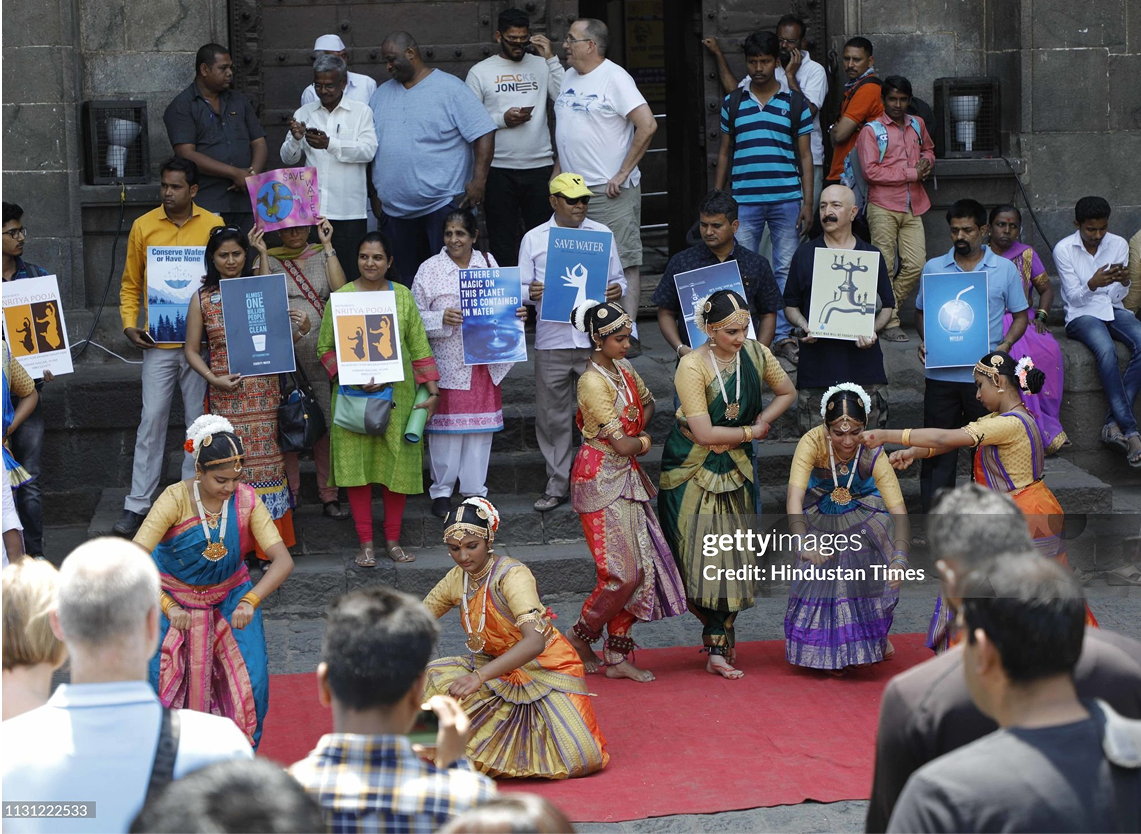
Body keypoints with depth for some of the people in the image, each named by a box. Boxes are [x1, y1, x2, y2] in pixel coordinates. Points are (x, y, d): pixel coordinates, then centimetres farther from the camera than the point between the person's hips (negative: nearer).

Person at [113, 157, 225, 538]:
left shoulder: (213, 226, 1)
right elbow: (130, 284, 10)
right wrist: (129, 323, -4)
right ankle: (137, 505, 5)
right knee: (151, 421, 0)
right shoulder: (143, 227, 3)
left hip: (202, 340, 0)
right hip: (158, 343, 0)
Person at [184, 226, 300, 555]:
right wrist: (214, 379, -9)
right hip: (226, 394, -1)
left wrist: (301, 330, -10)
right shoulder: (202, 299, 6)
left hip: (264, 392, 1)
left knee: (266, 460, 0)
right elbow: (191, 350, 6)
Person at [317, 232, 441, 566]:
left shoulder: (403, 296, 5)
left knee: (398, 464, 3)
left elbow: (419, 347, 7)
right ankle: (366, 543, 7)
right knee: (357, 464, -2)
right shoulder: (340, 298, 0)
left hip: (397, 393, 1)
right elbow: (325, 348, 1)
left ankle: (393, 540, 16)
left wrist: (432, 391, 3)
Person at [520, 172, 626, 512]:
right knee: (552, 415, 7)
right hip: (551, 342, 0)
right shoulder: (534, 239, 5)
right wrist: (530, 293, -17)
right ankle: (557, 484, 18)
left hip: (595, 340, 0)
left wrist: (617, 290, -10)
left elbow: (618, 278, 12)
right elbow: (522, 288, 6)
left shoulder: (602, 234, 7)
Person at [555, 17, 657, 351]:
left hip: (610, 190, -8)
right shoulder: (569, 77, 13)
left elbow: (647, 125, -19)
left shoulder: (614, 78, -11)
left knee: (624, 262, -6)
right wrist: (559, 171, 15)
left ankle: (629, 333, -7)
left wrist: (623, 173, -17)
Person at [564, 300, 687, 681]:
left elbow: (647, 403, 26)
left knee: (642, 567, 4)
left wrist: (634, 436, 8)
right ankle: (580, 636, 13)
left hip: (627, 476, 8)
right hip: (601, 478, -8)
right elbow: (621, 443, -19)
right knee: (623, 572, -9)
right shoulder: (592, 382, -18)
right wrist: (643, 442, 3)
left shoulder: (624, 369, 8)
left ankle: (618, 656, 11)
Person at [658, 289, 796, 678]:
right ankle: (721, 633, 18)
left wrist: (763, 419, -3)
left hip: (735, 467, 4)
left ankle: (718, 649, 5)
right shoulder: (692, 366, -18)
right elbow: (704, 433, -20)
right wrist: (751, 432, -9)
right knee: (699, 554, -6)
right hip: (692, 468, -4)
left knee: (732, 554, -1)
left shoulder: (757, 354, -3)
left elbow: (787, 393, 15)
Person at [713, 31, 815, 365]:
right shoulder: (732, 104, 10)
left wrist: (808, 202, 0)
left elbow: (805, 156, 8)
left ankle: (784, 336, 10)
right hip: (743, 200, 1)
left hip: (786, 199, 0)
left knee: (786, 269, 3)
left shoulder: (795, 103, 6)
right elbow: (724, 154, 15)